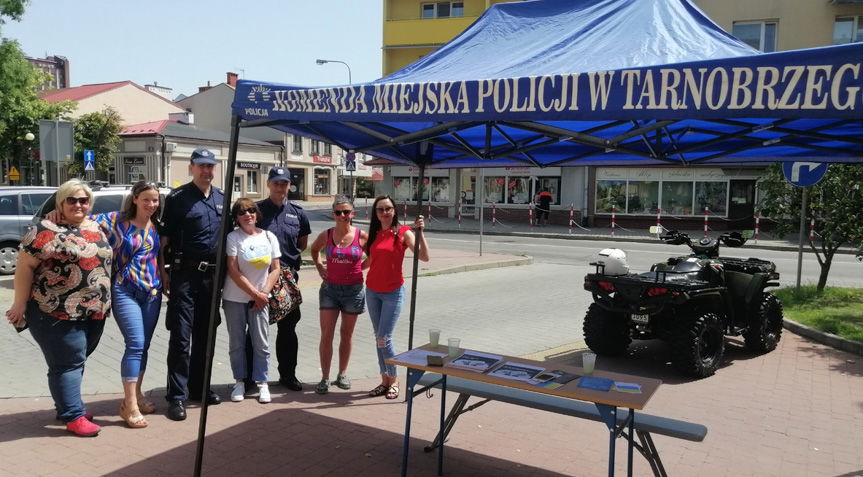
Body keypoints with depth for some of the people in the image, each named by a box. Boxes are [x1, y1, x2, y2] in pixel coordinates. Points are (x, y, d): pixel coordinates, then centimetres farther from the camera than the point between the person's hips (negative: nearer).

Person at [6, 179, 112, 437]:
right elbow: (24, 266, -10)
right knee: (68, 363, 0)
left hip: (94, 313, 7)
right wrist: (20, 303, -10)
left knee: (76, 361, 18)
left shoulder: (96, 228, 12)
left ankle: (67, 404, 32)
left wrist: (105, 302, 18)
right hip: (57, 313, -7)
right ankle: (74, 416, 8)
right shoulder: (46, 230, -9)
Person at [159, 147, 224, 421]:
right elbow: (164, 238, -4)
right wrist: (162, 272, -11)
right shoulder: (177, 198, -2)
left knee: (205, 334, 14)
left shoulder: (222, 198, 12)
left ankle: (199, 387, 26)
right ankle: (177, 396, 2)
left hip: (212, 274, 5)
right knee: (181, 336, -5)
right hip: (185, 273, -5)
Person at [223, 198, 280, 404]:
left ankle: (262, 383, 13)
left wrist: (264, 293, -8)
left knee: (261, 343, 2)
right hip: (235, 298, -1)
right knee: (236, 343, 7)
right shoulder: (233, 238, -6)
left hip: (260, 299, 2)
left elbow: (275, 269, 4)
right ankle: (240, 382, 20)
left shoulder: (269, 237, 3)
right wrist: (255, 293, -13)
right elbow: (233, 271, -11)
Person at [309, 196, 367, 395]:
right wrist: (319, 267, 7)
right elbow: (314, 249, 19)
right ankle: (325, 378, 6)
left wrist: (359, 267, 0)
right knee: (326, 334, -2)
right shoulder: (326, 236, -2)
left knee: (346, 334, 11)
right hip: (330, 289, 1)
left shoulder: (362, 236, -6)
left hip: (353, 290, 0)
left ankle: (342, 374, 25)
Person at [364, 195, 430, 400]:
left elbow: (424, 257, -20)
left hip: (393, 292, -5)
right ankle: (385, 380, 20)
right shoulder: (373, 234, 7)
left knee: (384, 339, -8)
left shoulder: (403, 232, -9)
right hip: (372, 291, 5)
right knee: (378, 337, 9)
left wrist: (420, 232, -29)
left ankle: (393, 379, 12)